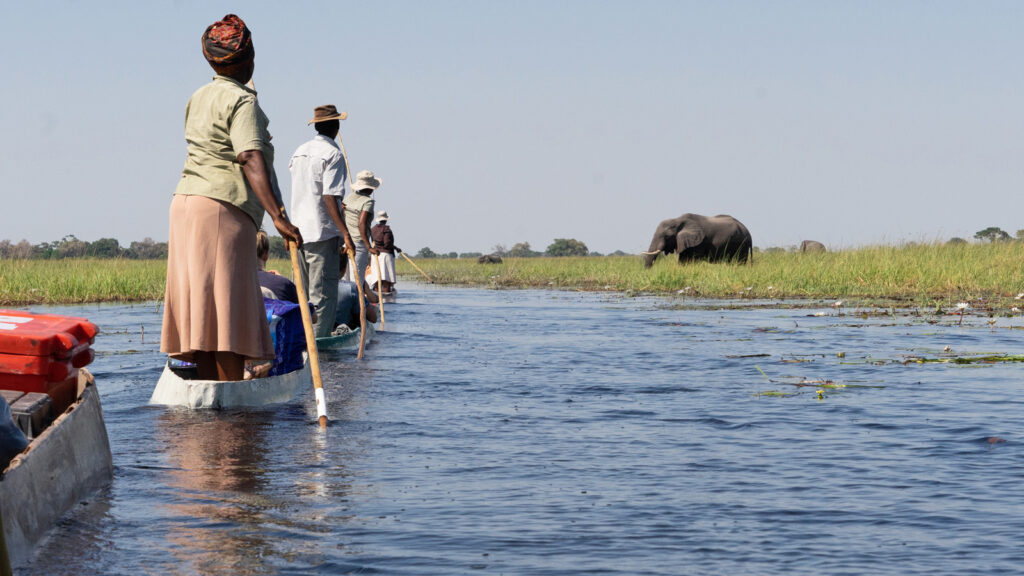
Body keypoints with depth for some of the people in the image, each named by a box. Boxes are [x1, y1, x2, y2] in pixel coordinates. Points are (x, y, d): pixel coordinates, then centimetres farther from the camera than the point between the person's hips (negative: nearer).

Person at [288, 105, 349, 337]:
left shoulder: (299, 152, 14)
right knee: (323, 294, -7)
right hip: (322, 231, -8)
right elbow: (329, 198, -18)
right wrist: (345, 233, -20)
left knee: (305, 294, 13)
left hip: (300, 231, 8)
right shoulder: (333, 154, -10)